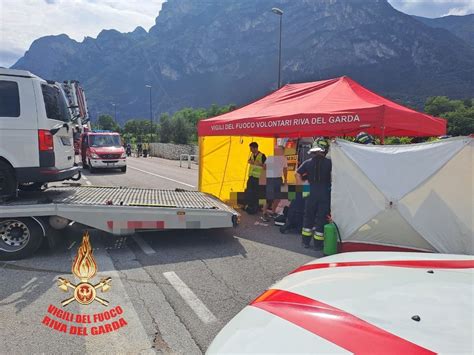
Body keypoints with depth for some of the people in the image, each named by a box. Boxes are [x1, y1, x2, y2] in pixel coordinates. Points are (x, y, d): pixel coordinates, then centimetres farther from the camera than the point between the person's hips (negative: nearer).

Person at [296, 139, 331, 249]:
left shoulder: (308, 162, 1)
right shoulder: (329, 162, -7)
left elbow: (298, 174, 0)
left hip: (311, 193, 2)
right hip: (325, 194, -2)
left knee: (308, 216, 15)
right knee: (321, 218, 6)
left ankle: (306, 241, 20)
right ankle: (318, 244, 11)